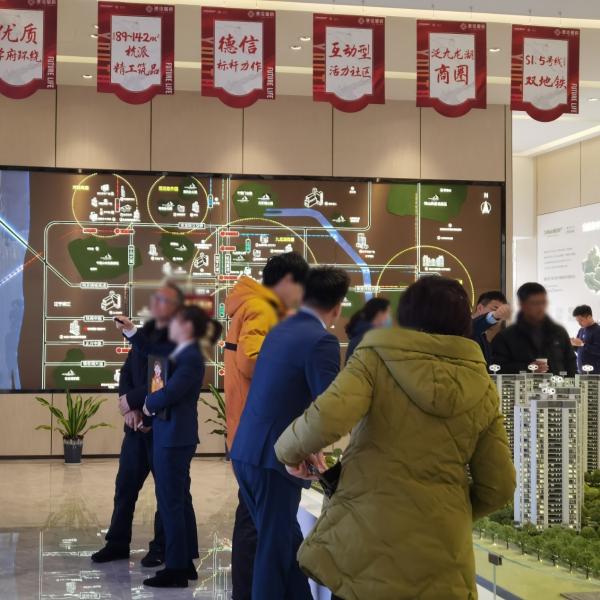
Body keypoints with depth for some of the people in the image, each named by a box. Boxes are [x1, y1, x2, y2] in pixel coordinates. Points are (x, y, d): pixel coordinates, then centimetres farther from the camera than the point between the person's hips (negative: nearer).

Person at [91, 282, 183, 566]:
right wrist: (130, 408, -5)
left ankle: (161, 547, 14)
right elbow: (127, 372, 10)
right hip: (137, 423, 7)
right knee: (125, 484, 10)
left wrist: (131, 400, -11)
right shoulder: (144, 334, 13)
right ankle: (117, 543, 20)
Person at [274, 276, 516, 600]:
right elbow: (498, 486, 10)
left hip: (364, 541, -3)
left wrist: (288, 449, 3)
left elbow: (327, 419, -18)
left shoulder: (375, 359, -1)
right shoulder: (481, 388, 9)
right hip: (441, 559, 4)